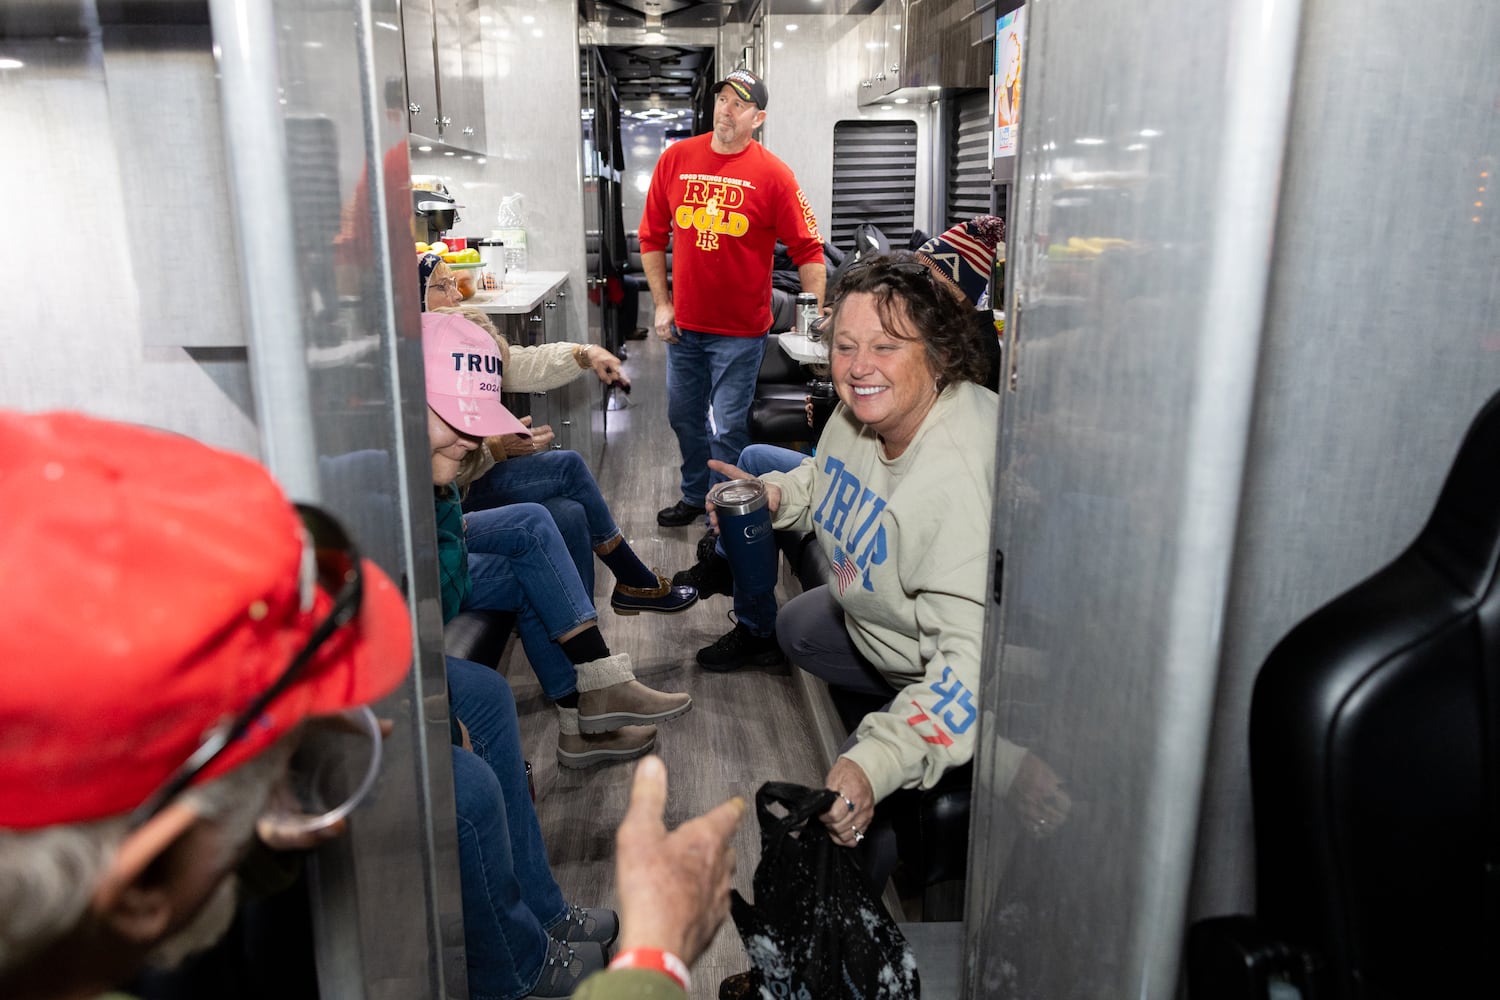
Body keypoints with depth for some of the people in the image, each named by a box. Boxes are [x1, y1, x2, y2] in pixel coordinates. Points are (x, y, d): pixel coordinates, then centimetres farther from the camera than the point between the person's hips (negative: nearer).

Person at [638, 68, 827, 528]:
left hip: (740, 330, -4)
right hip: (683, 324, 4)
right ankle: (694, 497, 39)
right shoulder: (676, 158, 0)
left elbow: (808, 250, -7)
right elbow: (652, 236, 7)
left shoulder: (773, 175, -9)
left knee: (728, 429, 1)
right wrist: (662, 305, 4)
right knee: (684, 416, 18)